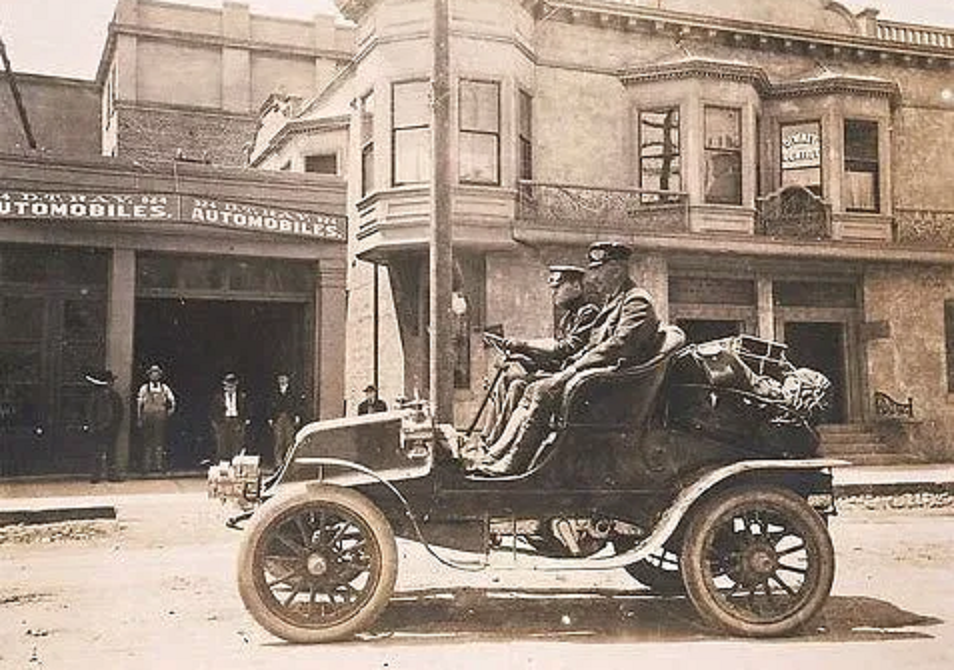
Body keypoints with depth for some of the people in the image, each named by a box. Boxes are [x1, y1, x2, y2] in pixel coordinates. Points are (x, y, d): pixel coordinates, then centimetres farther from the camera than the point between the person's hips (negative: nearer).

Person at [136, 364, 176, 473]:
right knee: (147, 442, 0)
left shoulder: (164, 388, 10)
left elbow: (172, 399, 17)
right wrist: (139, 419, 4)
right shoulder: (144, 388, 8)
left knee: (159, 442, -4)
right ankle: (147, 466, 2)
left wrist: (172, 409, 1)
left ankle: (159, 465, -3)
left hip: (160, 418, 0)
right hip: (147, 417, 0)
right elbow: (139, 404, 8)